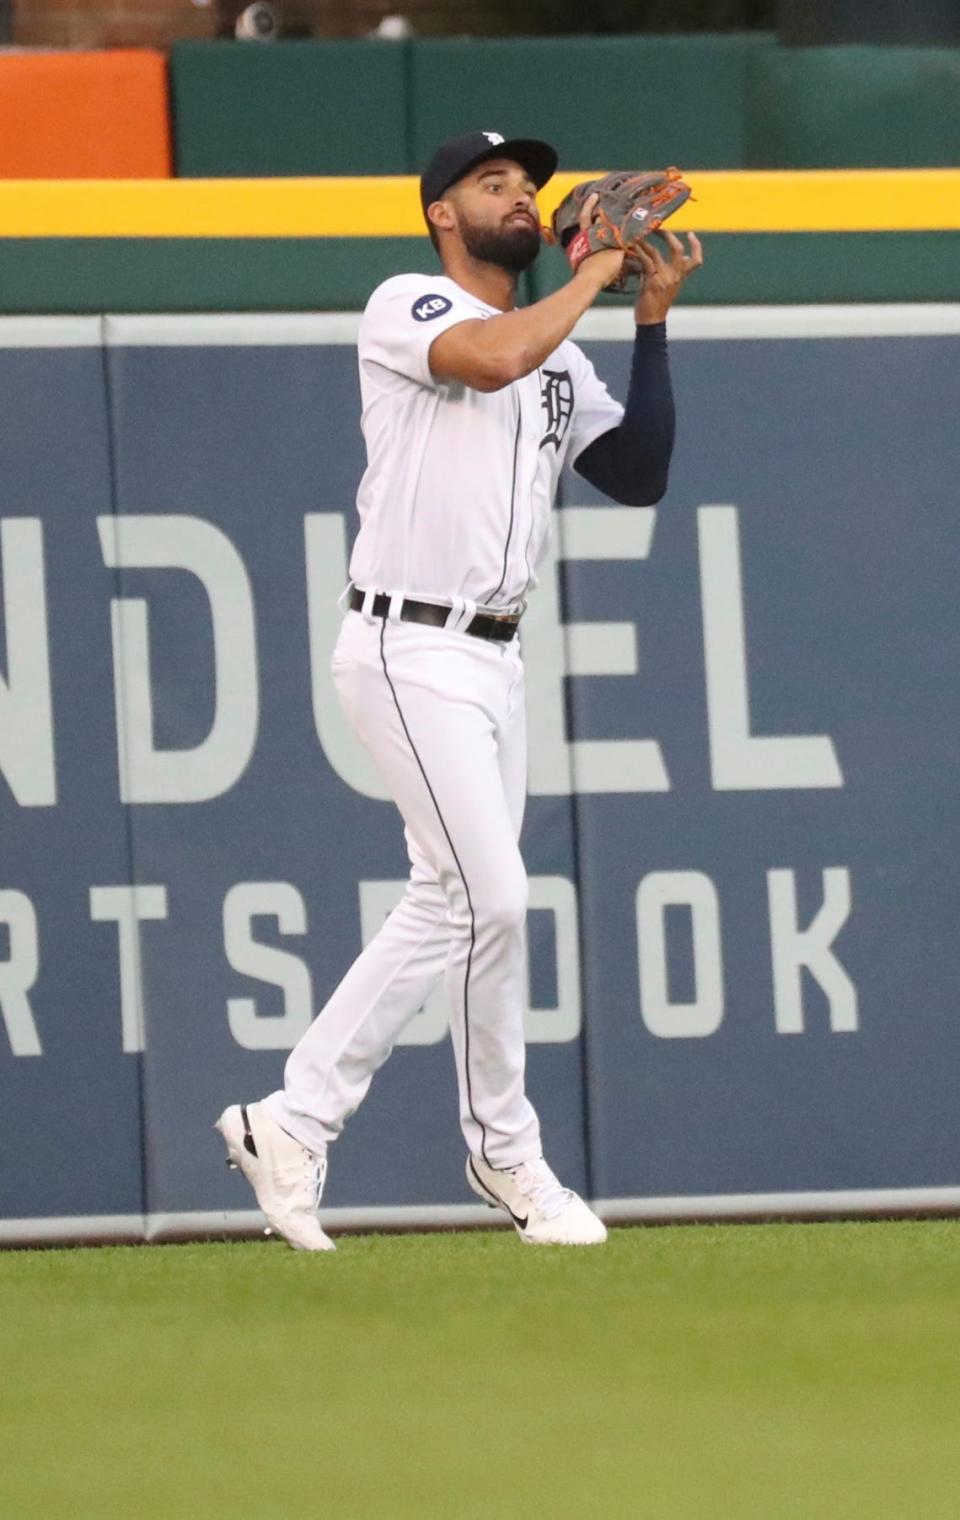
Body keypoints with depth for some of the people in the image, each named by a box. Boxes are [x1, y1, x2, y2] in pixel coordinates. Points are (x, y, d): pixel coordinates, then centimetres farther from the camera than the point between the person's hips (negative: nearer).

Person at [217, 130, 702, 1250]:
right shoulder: (405, 306, -5)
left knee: (446, 907, 7)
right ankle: (505, 1154, 1)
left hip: (491, 659, 8)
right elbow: (487, 359, -26)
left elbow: (640, 476, 9)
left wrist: (652, 322, 4)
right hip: (409, 651, -8)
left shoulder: (558, 362, 18)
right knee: (490, 898, -11)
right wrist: (595, 273, -13)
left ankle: (291, 1124, 13)